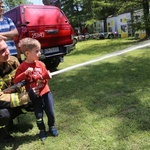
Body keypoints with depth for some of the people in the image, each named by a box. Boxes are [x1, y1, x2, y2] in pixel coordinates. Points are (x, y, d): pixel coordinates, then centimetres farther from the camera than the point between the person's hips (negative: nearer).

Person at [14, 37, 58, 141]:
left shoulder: (41, 64, 1)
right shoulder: (22, 67, -10)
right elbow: (16, 81, -15)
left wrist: (47, 76, -14)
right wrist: (25, 73, -28)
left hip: (46, 92, 3)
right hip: (34, 96, -3)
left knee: (51, 112, 7)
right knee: (39, 115, 7)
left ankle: (52, 127, 34)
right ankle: (42, 130, 32)